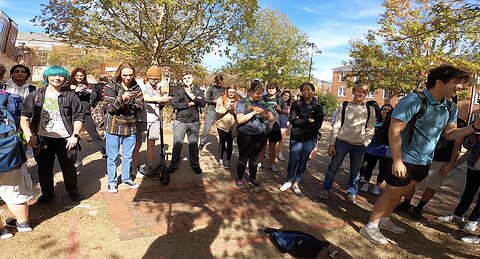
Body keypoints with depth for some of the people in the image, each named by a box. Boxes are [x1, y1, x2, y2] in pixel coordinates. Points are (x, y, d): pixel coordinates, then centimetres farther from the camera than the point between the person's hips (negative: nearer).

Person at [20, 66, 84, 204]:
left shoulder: (71, 96, 1)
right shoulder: (35, 95, 5)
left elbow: (78, 117, 0)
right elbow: (24, 116, 4)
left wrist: (75, 135, -8)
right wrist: (29, 135, -8)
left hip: (65, 139, -2)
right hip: (41, 139, 2)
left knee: (69, 167, 8)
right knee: (44, 168, 13)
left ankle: (73, 191, 27)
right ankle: (47, 193, 33)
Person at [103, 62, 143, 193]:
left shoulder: (136, 88, 4)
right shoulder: (110, 86, -4)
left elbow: (139, 107, -2)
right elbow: (109, 108, -12)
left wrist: (123, 107, -17)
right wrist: (122, 98, -26)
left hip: (130, 128, 3)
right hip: (113, 128, -3)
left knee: (128, 156, 14)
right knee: (112, 157, 8)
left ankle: (126, 179, 30)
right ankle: (112, 181, 23)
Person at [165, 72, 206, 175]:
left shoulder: (198, 91, 8)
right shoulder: (179, 90, 4)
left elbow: (202, 104, -6)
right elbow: (174, 104, -9)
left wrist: (192, 96, -17)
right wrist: (189, 104, -12)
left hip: (194, 122, 1)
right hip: (180, 122, -1)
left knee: (194, 145, 8)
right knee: (177, 144, 1)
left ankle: (195, 165, 22)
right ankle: (174, 165, 15)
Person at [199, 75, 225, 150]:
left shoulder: (224, 89, 8)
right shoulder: (211, 88, 2)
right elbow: (206, 99, 1)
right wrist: (214, 101, -15)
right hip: (211, 111, -2)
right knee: (206, 128, -2)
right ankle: (201, 144, 12)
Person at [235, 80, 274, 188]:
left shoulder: (263, 103, 8)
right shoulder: (243, 102, -6)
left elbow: (272, 119, 8)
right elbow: (240, 119, -16)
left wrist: (266, 113, -14)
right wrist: (254, 112, -21)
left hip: (260, 135, 4)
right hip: (245, 135, -4)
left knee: (254, 158, 14)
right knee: (243, 158, 7)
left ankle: (253, 178, 29)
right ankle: (239, 179, 24)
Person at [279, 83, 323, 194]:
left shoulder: (318, 106, -1)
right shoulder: (296, 104, -1)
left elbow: (318, 125, -9)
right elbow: (292, 120, -12)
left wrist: (300, 121, -11)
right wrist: (308, 121, -14)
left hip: (310, 139, 1)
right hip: (296, 137, -1)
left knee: (303, 162, 9)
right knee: (293, 161, 4)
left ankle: (296, 183, 24)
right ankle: (288, 182, 25)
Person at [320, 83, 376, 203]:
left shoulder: (370, 110, 3)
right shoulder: (344, 107, -1)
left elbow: (370, 130, 6)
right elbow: (336, 126, -2)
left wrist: (365, 145, -1)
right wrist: (331, 144, -6)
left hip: (359, 146, 1)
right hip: (342, 142, -1)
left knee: (355, 171, 12)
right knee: (333, 167, 6)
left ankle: (352, 192, 30)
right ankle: (325, 189, 22)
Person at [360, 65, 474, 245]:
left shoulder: (451, 108, 4)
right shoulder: (413, 101, -21)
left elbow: (450, 133, 11)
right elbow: (394, 131, -24)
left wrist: (474, 127, -6)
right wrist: (397, 161, -26)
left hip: (424, 162, 8)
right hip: (403, 160, -8)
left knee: (400, 192, 20)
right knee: (391, 193, 3)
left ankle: (384, 220, 38)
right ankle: (370, 227, 17)